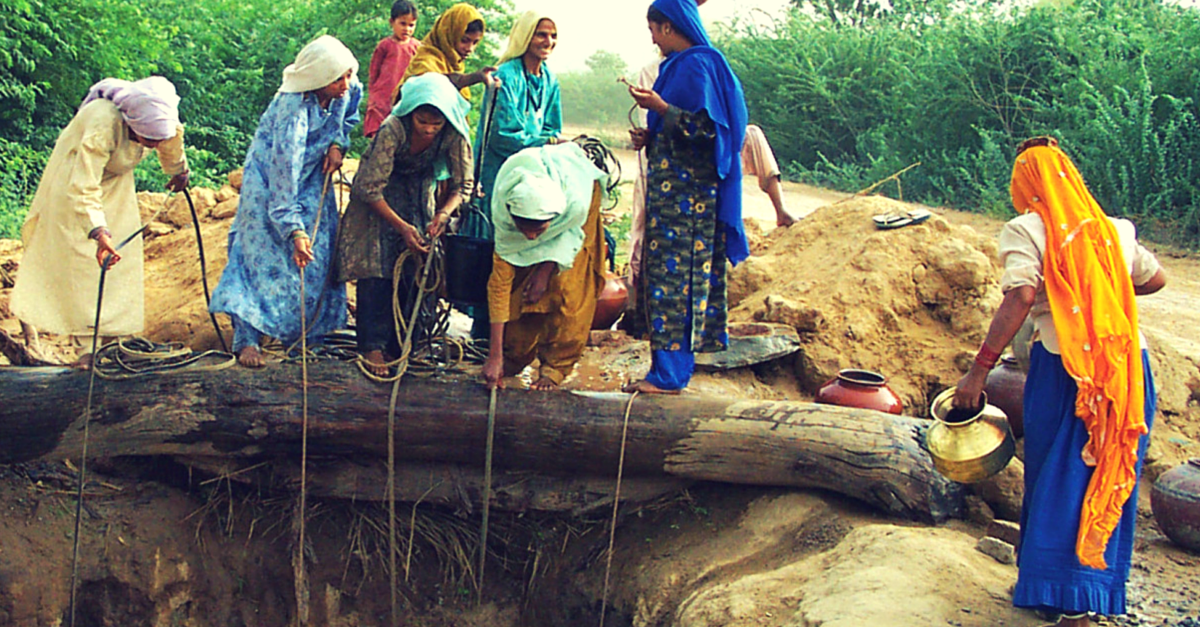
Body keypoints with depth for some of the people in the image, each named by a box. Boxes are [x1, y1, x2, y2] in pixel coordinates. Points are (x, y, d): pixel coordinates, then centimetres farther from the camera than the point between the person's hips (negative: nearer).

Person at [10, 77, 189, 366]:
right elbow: (84, 188, -45)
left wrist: (179, 172, 21)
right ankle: (29, 323, 8)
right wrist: (99, 232, -57)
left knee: (122, 263, 0)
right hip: (74, 177, -6)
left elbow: (172, 141, 3)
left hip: (117, 181, 6)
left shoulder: (161, 119, -24)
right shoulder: (103, 125, -42)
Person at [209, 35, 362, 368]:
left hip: (313, 181, 7)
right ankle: (247, 339, -12)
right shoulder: (293, 109, -35)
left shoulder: (347, 89, -14)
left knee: (317, 259, 6)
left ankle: (305, 330, 20)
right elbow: (285, 170, -38)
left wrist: (337, 144, -6)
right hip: (270, 183, -7)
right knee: (267, 259, -13)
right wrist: (294, 230, -42)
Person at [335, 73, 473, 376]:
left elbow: (463, 185, -12)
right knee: (376, 263, -13)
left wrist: (443, 213, -30)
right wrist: (402, 226, -28)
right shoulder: (393, 129, -34)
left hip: (419, 191, 3)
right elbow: (370, 188, -26)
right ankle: (372, 345, -10)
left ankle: (398, 344, 0)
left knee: (417, 266, -8)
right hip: (380, 193, -3)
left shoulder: (454, 134, -25)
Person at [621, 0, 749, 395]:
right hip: (671, 188, 10)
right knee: (664, 271, 11)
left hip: (686, 191, -10)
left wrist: (660, 107, -21)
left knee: (675, 273, -10)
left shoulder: (695, 66, -13)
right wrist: (650, 137, 11)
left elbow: (704, 128, -19)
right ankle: (669, 365, 17)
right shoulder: (680, 64, 17)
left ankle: (669, 375, -9)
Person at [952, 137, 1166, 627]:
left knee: (1058, 480, 6)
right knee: (1110, 480, 13)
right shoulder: (1114, 229, 12)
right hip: (1129, 368, 4)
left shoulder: (1027, 229, -3)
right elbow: (1155, 279, 25)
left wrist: (978, 371, -17)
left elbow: (1020, 297, -17)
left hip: (1064, 367, -4)